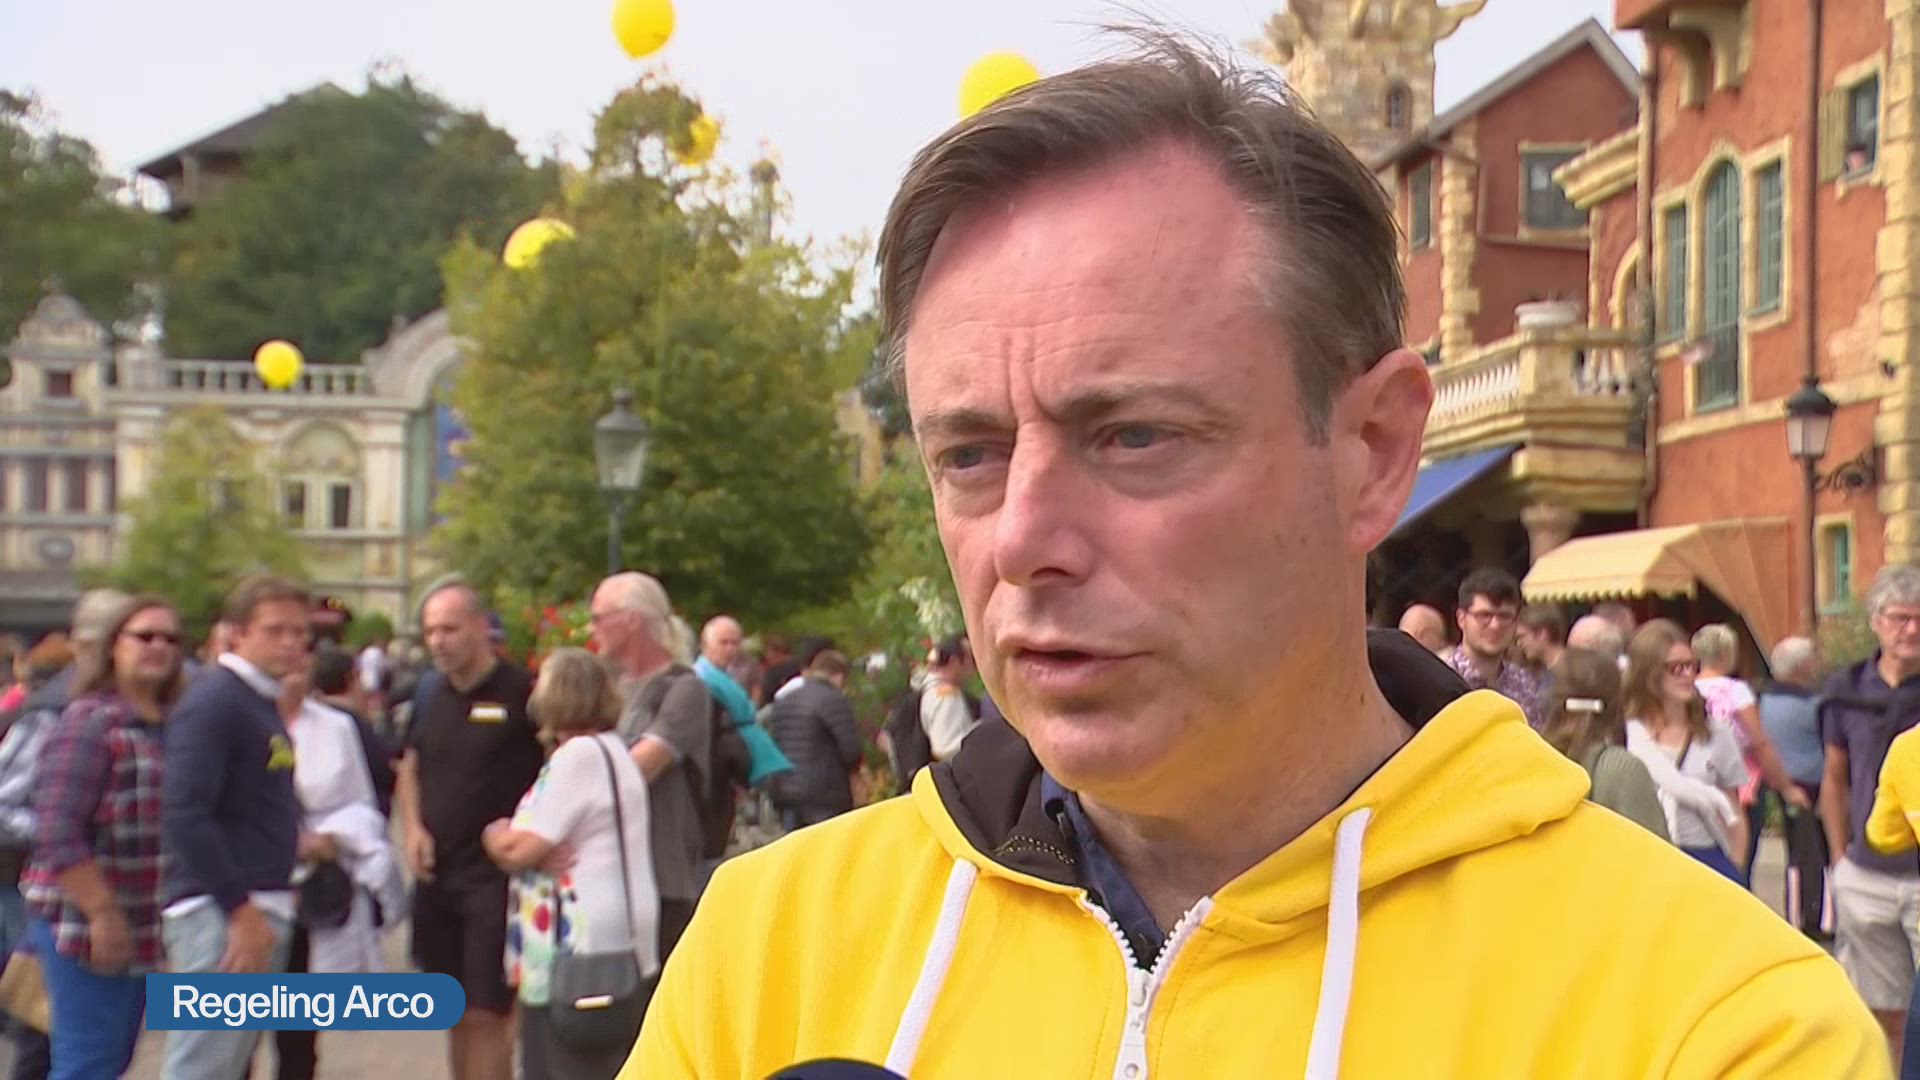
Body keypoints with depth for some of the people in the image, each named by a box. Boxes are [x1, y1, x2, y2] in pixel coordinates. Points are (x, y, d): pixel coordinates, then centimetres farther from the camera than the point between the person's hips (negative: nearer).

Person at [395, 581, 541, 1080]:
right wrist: (413, 828, 4)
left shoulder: (521, 692, -11)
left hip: (498, 876, -6)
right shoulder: (430, 694, 10)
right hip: (436, 875, 6)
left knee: (487, 1014, -6)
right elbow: (410, 771, 21)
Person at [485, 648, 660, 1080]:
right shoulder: (613, 749, 17)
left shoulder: (578, 755, -16)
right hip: (615, 942, 10)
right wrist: (540, 854, -7)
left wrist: (495, 834, 3)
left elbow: (518, 850, -18)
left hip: (580, 949, -10)